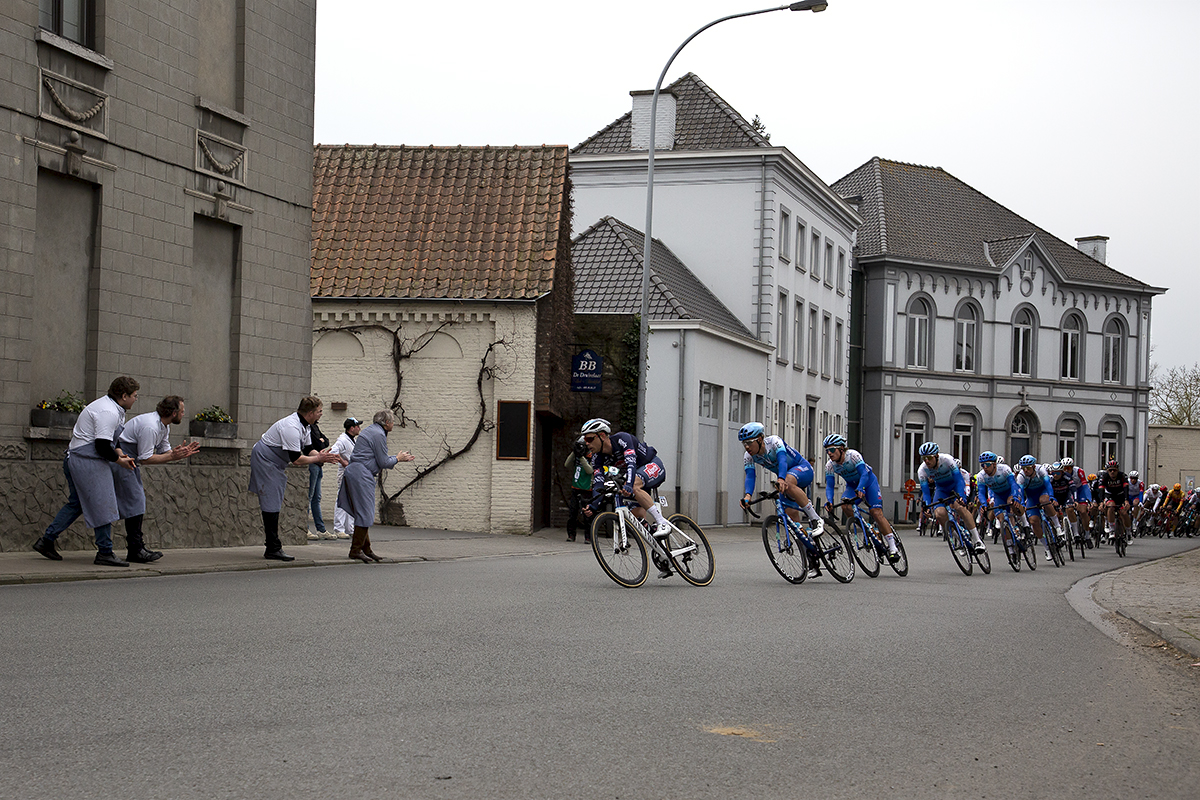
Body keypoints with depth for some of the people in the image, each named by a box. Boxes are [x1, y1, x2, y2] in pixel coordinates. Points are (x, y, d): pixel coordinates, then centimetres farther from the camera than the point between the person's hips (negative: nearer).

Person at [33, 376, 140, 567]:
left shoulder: (109, 407, 16)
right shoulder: (109, 413, -19)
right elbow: (102, 446, -23)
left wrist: (118, 451, 10)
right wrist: (119, 460, -9)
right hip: (88, 462, -11)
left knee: (77, 503, 16)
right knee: (103, 506, -6)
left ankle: (46, 540, 16)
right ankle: (105, 552, -3)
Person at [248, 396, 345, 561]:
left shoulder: (304, 426, 4)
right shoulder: (291, 427, -29)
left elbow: (308, 450, 10)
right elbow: (296, 460, -30)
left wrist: (325, 457, -8)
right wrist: (319, 458, -19)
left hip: (274, 464, 11)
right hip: (265, 460, -11)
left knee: (274, 504, 10)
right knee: (272, 504, -11)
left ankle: (273, 546, 14)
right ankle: (273, 549, -11)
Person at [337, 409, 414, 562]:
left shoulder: (372, 431, 21)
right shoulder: (378, 435, -11)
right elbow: (384, 463, -10)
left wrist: (399, 458, 29)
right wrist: (397, 459, 7)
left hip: (354, 472, 11)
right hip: (361, 475, -11)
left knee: (363, 513, 13)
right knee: (365, 514, -9)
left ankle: (366, 549, 16)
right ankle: (356, 550, -7)